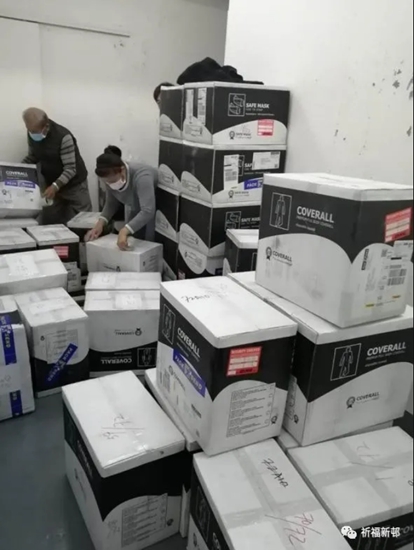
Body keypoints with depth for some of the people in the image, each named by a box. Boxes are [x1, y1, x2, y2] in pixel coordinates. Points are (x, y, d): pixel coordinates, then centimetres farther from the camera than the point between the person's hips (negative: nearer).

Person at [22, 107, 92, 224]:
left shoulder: (63, 137, -26)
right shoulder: (32, 134, -5)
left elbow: (70, 169, -27)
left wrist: (55, 186, -40)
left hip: (74, 185, -5)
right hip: (51, 185, 5)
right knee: (50, 222, 1)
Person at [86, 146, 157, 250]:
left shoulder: (141, 176, -39)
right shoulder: (111, 178, -20)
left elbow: (148, 211, -49)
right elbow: (111, 203, -5)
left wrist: (124, 231, -58)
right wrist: (100, 223, -21)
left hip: (156, 206, -6)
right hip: (135, 208, 6)